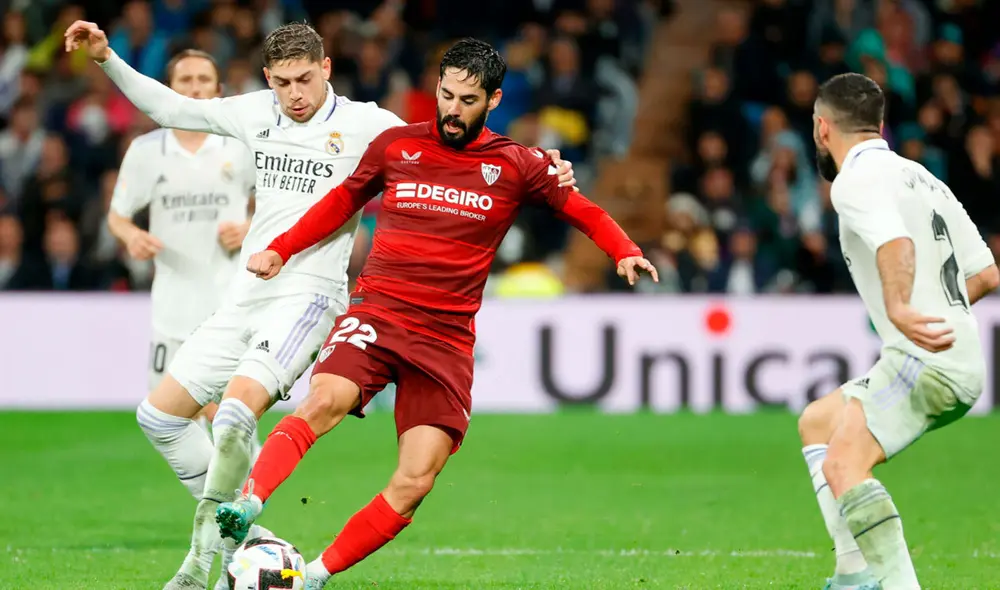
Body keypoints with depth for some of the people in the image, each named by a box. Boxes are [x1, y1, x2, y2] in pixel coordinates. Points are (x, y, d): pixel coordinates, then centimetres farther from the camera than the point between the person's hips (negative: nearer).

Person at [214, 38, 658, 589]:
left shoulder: (516, 166, 6)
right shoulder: (396, 145, 9)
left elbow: (584, 212, 16)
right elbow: (343, 200, 24)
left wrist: (625, 252, -3)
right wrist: (279, 251, 19)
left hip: (447, 337, 1)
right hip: (376, 312, -1)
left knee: (415, 483, -11)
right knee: (325, 400, -32)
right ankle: (247, 506, -44)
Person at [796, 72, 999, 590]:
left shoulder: (857, 179, -7)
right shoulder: (921, 178, 20)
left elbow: (896, 242, -29)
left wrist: (899, 308, -44)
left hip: (922, 356, -10)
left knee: (844, 463, -22)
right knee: (815, 423, 21)